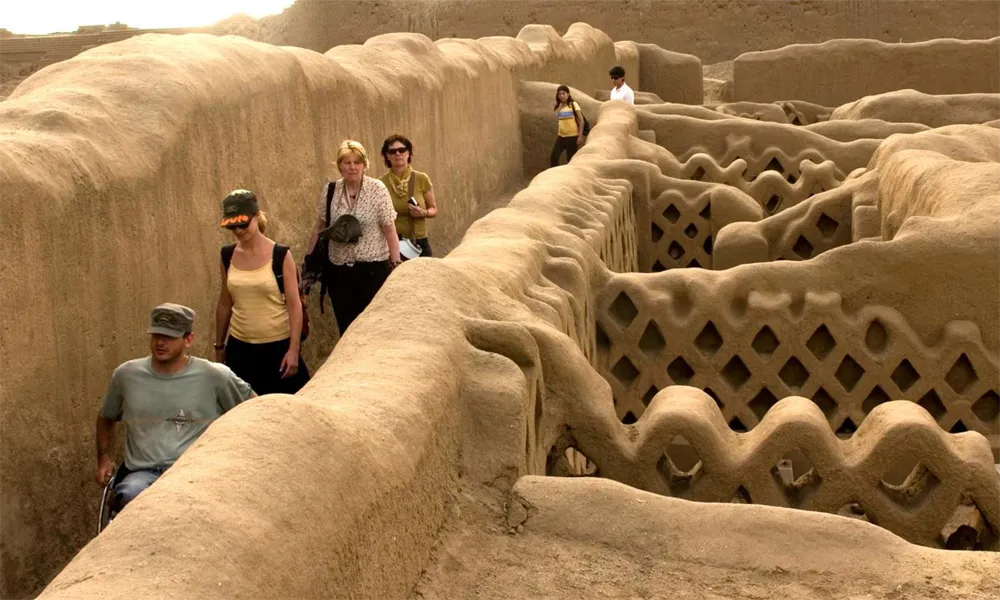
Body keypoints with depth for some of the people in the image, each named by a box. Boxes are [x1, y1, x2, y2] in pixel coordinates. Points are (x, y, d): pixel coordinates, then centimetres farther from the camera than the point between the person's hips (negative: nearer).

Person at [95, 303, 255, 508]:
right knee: (130, 497, -36)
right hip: (143, 473, 2)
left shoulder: (214, 376, 0)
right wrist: (103, 457, 16)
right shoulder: (126, 374, 9)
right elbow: (106, 418, 28)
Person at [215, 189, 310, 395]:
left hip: (277, 345, -3)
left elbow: (295, 305, -10)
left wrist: (293, 350, -13)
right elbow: (224, 303, 10)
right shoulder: (228, 256, 1)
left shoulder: (280, 255, -11)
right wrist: (219, 345, 15)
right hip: (240, 347, 3)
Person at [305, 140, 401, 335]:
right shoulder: (330, 191, 0)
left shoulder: (377, 189, -8)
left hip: (373, 267, -3)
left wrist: (396, 264, -9)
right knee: (345, 326, 8)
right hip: (339, 269, 3)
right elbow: (319, 227, 10)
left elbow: (389, 229, -7)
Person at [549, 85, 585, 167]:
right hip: (561, 136, 5)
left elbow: (581, 121, -8)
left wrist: (580, 136, -14)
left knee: (571, 160, 0)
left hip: (572, 136, -5)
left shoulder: (573, 104, -6)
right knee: (553, 157, -9)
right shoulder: (558, 107, 9)